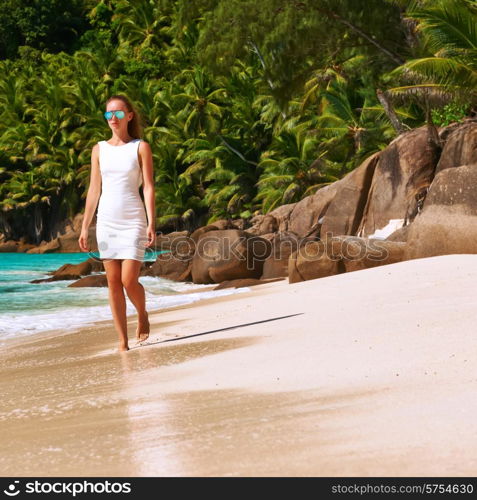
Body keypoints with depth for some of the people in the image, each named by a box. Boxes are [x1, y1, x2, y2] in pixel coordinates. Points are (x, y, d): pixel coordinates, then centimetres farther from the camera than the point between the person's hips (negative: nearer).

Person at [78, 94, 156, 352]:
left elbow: (148, 187, -3)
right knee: (113, 283, 1)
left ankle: (142, 315, 21)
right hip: (106, 221, 3)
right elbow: (94, 189, 10)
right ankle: (123, 342, 7)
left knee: (129, 280, -11)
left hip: (133, 221, -3)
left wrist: (151, 223, -13)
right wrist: (85, 227, 6)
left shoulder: (141, 147, 1)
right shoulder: (99, 149, 9)